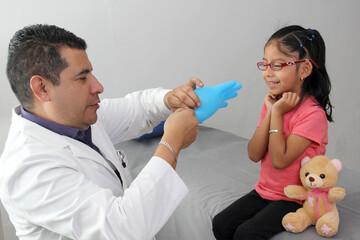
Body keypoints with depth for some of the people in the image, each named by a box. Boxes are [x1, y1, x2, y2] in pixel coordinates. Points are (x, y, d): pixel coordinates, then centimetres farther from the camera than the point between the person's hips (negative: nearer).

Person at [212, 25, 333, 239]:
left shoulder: (313, 113, -20)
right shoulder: (273, 102, 1)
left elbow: (280, 160, -25)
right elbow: (254, 155, -6)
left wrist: (277, 113, -20)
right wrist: (270, 112, -14)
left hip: (296, 198, -6)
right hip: (265, 190, 7)